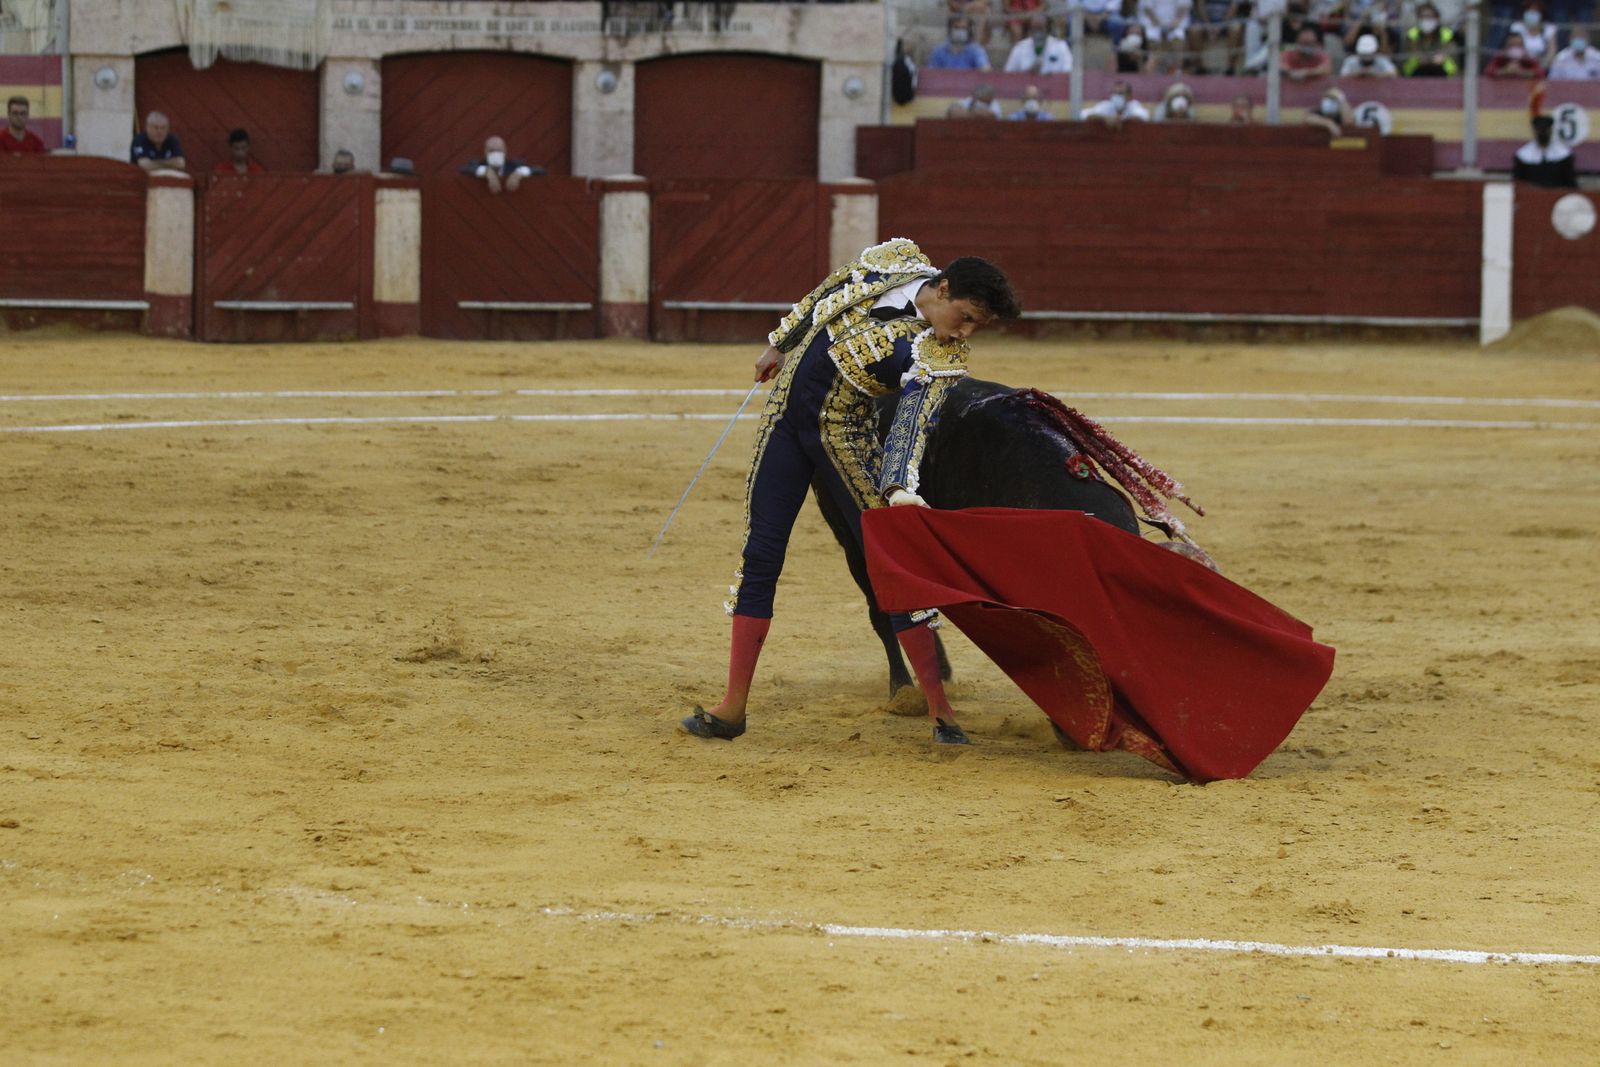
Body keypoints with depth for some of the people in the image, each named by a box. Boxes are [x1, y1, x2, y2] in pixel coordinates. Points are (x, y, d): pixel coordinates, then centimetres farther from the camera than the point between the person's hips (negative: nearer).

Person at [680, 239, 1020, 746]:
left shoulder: (943, 358, -18)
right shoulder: (896, 261, -6)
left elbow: (914, 422, -30)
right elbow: (826, 295, 11)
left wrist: (900, 487, -45)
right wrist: (781, 343, 20)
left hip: (843, 438, -4)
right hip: (783, 415, 4)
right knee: (760, 557, 5)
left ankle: (940, 710, -2)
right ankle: (733, 707, 11)